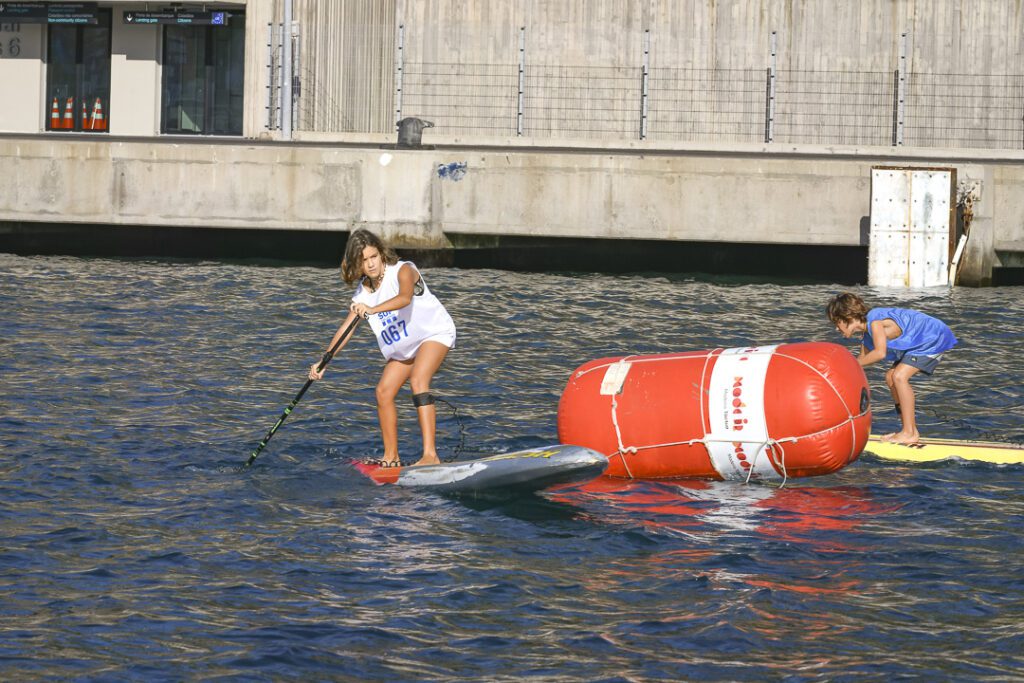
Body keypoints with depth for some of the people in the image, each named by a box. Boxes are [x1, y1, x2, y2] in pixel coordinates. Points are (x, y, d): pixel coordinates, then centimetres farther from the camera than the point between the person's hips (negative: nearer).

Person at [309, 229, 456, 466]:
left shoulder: (403, 271, -23)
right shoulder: (363, 293, -4)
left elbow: (405, 298, -43)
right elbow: (346, 329, -6)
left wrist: (373, 310, -59)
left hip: (434, 333, -8)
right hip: (404, 347, 8)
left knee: (417, 380, -29)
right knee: (384, 392, 1)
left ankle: (430, 455, -37)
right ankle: (391, 458, 15)